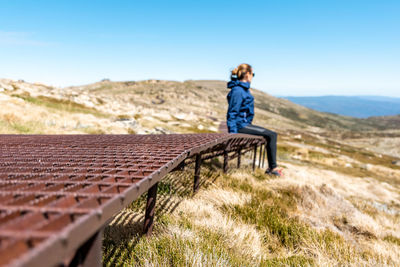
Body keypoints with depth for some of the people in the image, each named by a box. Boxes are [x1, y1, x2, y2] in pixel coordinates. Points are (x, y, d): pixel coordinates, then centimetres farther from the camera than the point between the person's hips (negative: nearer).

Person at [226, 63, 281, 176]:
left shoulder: (244, 88, 15)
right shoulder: (238, 90, -17)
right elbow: (232, 113, -19)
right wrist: (232, 133, -21)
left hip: (245, 123, 10)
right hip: (241, 125, -10)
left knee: (273, 135, 10)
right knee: (271, 135, -11)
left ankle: (271, 167, 11)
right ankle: (273, 168, -2)